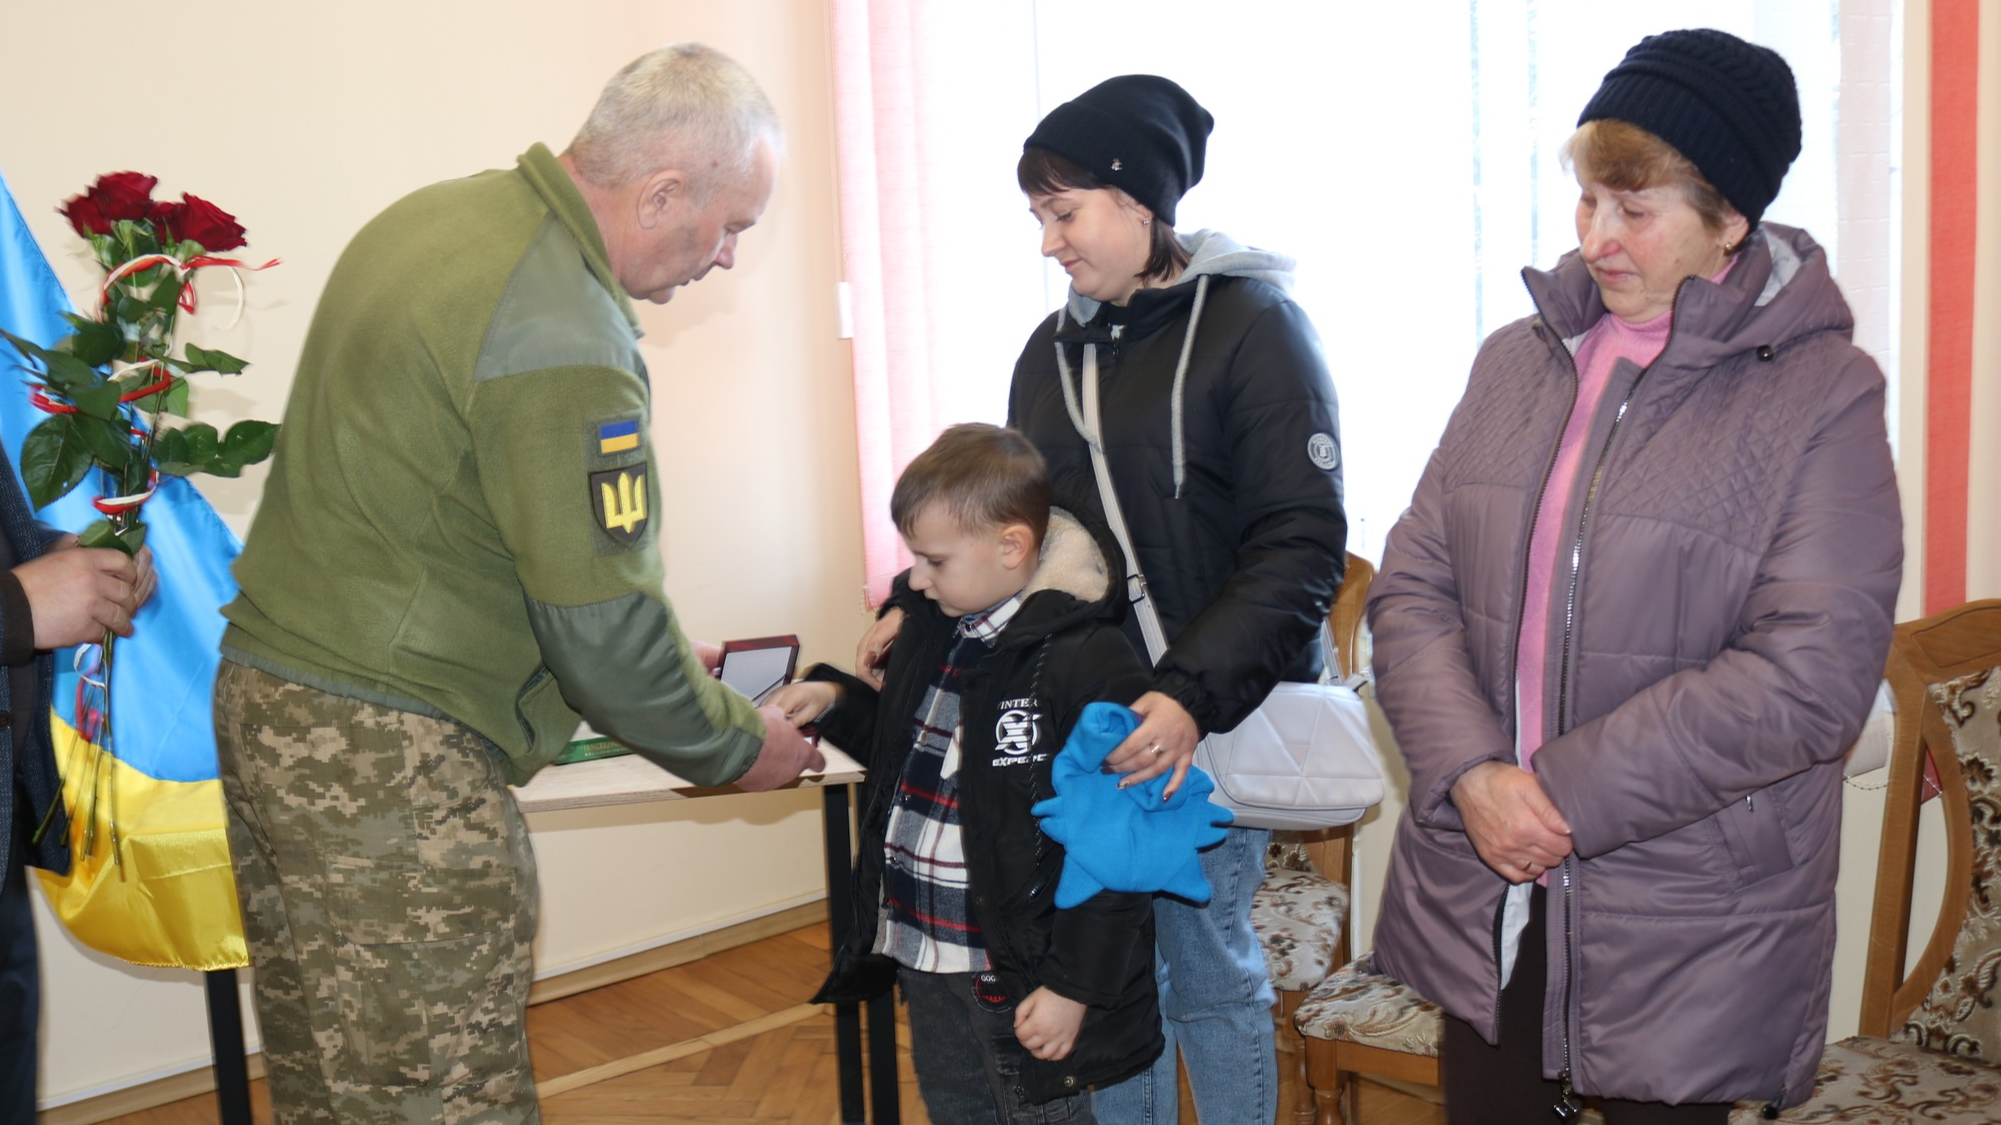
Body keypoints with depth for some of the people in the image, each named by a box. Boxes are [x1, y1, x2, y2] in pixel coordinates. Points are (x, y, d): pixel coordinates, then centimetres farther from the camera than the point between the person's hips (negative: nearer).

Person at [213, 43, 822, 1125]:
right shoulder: (563, 339, -22)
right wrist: (737, 743, -1)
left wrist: (658, 660, 17)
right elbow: (601, 622, -19)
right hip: (387, 756, -10)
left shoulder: (436, 214, 9)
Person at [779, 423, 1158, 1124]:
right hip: (923, 962, 8)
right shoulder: (932, 627, 6)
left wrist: (1075, 986, -18)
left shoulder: (1090, 664, -20)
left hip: (1023, 977, -8)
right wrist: (836, 702, 6)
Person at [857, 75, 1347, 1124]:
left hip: (1203, 720, -5)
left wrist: (1194, 695, -25)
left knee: (1205, 969, 6)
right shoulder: (1053, 350, 12)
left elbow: (1299, 547, -15)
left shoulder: (1251, 327, -8)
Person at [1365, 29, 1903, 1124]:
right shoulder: (1516, 360, 5)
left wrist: (1568, 794, -17)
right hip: (1480, 897, 4)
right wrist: (1470, 772, -14)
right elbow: (1410, 585, 1)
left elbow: (1810, 674, -18)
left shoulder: (1822, 393, -9)